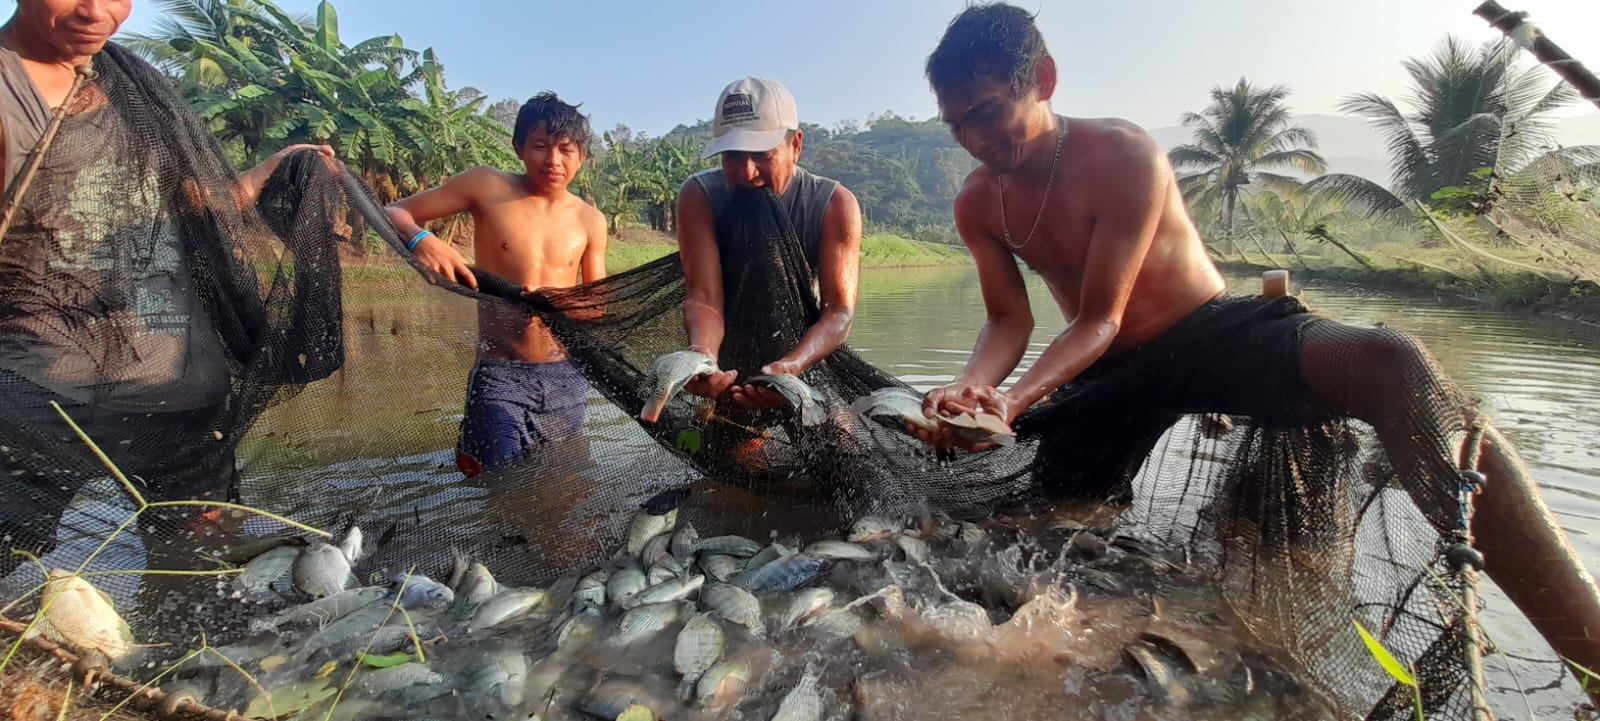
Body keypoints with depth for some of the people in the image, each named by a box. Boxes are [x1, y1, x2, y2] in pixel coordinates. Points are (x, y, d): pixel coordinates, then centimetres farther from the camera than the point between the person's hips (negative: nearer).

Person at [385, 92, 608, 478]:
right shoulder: (486, 186, -3)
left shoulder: (589, 221, 3)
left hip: (567, 377, 3)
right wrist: (421, 239, -20)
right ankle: (470, 450, 21)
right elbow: (395, 213, 3)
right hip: (499, 374, -3)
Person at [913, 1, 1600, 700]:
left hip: (1216, 333, -5)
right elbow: (1009, 322, -2)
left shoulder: (1123, 154, -18)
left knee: (1390, 361, -32)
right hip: (1112, 371, 5)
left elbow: (1099, 320, -20)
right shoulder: (978, 203, -2)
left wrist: (1014, 398, -36)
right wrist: (967, 390, -23)